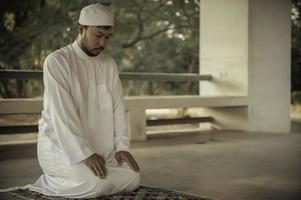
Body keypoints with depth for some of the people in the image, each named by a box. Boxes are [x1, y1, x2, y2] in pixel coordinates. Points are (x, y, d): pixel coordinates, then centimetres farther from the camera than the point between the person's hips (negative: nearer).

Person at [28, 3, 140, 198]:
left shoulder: (109, 64, 7)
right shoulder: (57, 61, -13)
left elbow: (118, 106, 4)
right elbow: (62, 113, -21)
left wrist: (122, 146, -8)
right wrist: (85, 153, -27)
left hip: (101, 147, 7)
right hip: (60, 146, -7)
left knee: (132, 178, -10)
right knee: (96, 183, -28)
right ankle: (52, 182, 1)